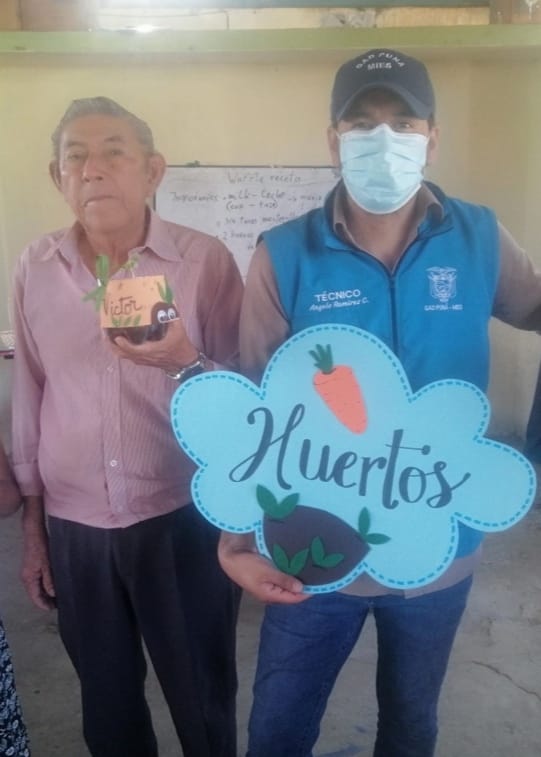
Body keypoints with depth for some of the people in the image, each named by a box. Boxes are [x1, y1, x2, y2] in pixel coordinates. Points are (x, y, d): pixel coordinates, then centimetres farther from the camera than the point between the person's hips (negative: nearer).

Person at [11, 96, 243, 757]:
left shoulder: (206, 261, -10)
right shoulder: (35, 268, 1)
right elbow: (30, 400, 8)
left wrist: (184, 363, -27)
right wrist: (32, 525, 12)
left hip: (183, 521, -3)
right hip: (73, 528, 3)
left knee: (203, 700, 16)